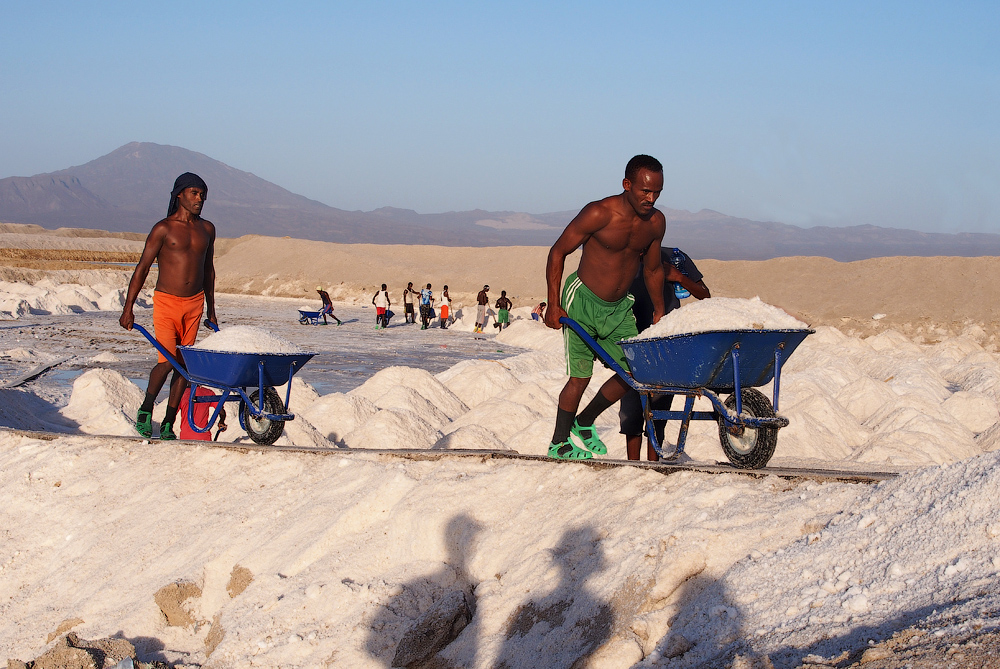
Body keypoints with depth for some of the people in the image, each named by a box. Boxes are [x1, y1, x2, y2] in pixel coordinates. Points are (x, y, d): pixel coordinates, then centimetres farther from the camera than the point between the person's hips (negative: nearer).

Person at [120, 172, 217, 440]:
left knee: (185, 364, 1)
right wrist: (128, 308, -12)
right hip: (166, 301, -4)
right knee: (167, 361, -16)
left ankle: (168, 425, 6)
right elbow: (142, 269, -6)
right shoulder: (163, 229, -6)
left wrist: (210, 310, 21)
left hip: (194, 303, 5)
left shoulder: (207, 229, 10)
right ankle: (146, 408, 7)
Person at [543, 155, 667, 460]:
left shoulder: (656, 223, -4)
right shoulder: (598, 214, -22)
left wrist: (659, 312, 18)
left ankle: (584, 423, 22)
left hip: (619, 308, 6)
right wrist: (553, 305, -16)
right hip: (582, 299, -6)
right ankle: (558, 444, 8)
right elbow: (558, 252, -13)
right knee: (580, 376, -8)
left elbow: (652, 269, 13)